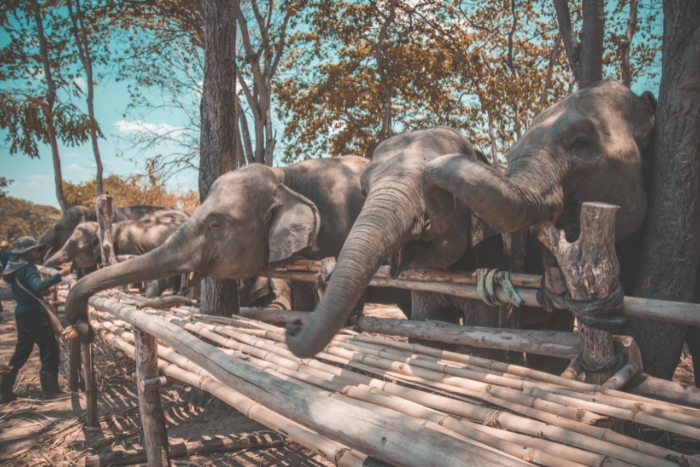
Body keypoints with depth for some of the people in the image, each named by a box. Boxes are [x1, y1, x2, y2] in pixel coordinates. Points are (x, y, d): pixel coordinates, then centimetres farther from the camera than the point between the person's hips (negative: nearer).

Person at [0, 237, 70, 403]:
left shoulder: (15, 268, 13)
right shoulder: (27, 268, -15)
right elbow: (38, 286, -34)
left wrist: (42, 295, 18)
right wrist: (59, 275, -41)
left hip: (22, 313, 9)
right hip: (35, 313, -9)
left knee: (21, 351, 17)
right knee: (49, 350, -1)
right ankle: (50, 390, 4)